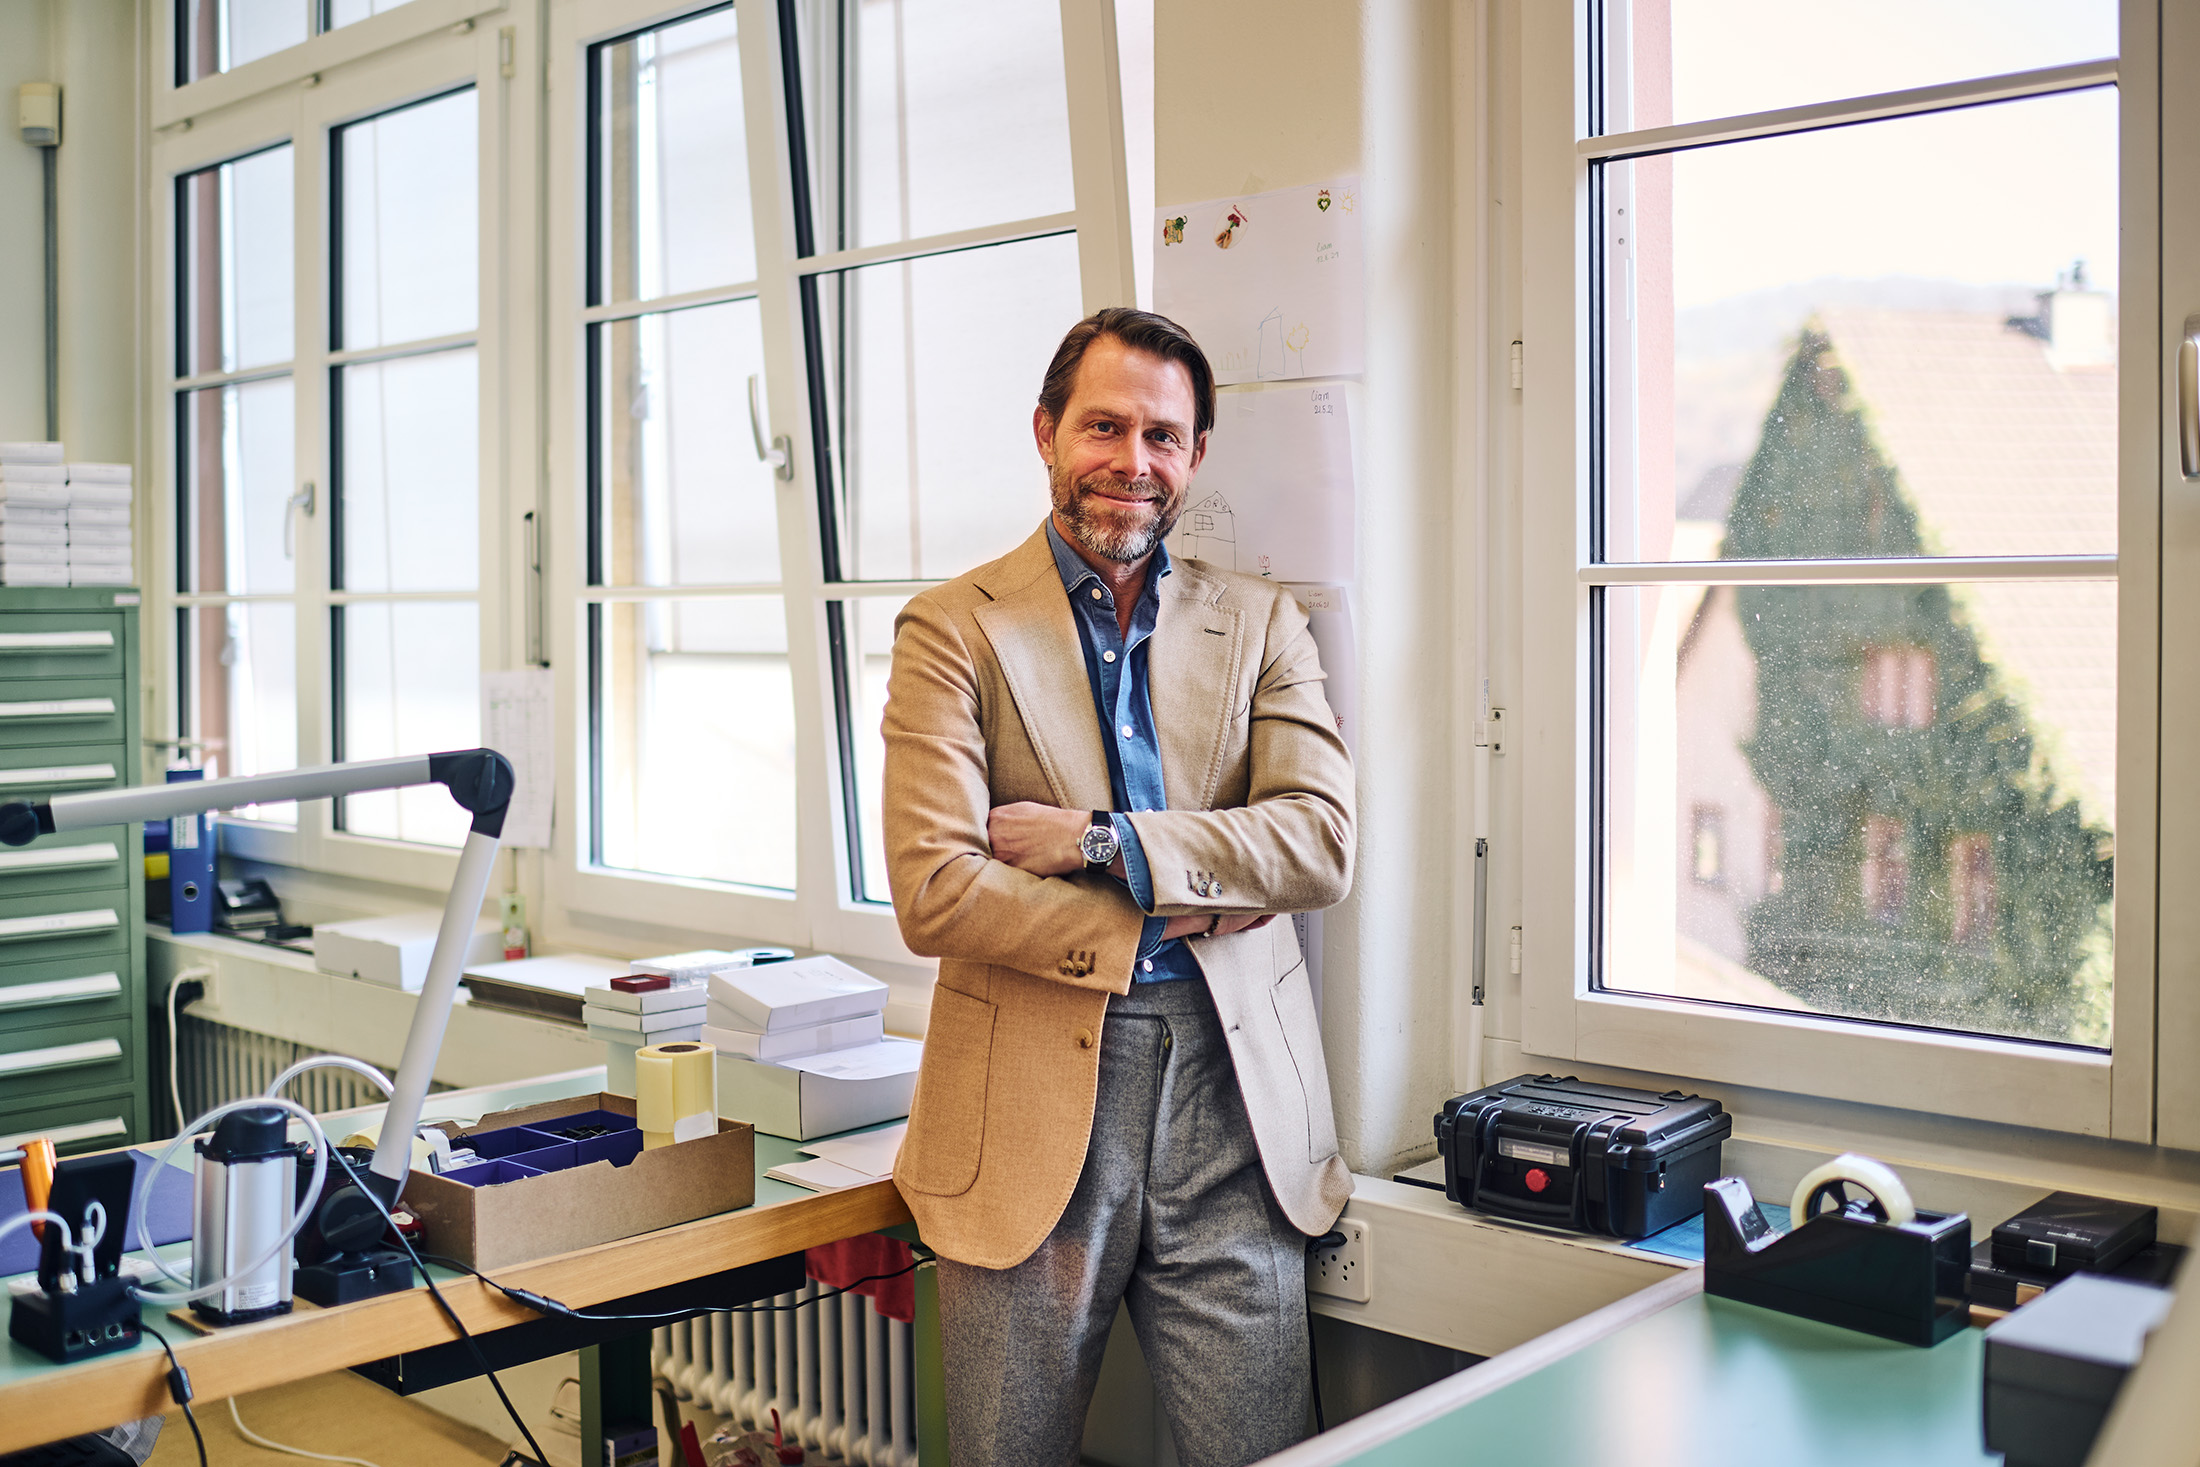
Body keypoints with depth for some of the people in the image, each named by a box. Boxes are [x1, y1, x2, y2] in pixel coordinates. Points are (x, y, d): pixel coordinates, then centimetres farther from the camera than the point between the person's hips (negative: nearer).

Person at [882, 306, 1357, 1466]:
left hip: (1233, 1107, 2)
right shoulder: (953, 629, 0)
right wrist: (1177, 909, -11)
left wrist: (1100, 840, -14)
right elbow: (934, 893, -11)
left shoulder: (1260, 624, 9)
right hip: (1029, 1113, -2)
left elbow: (1323, 840, -5)